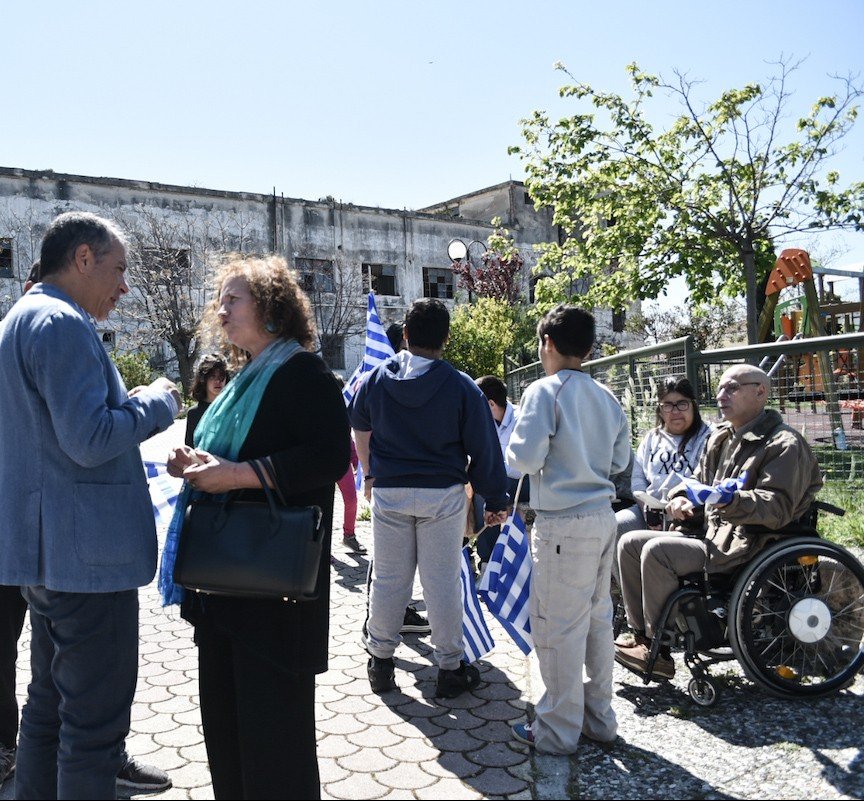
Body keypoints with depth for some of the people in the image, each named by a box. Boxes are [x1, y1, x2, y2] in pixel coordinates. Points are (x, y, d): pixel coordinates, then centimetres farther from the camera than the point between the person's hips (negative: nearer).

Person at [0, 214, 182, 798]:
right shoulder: (62, 323, -16)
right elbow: (89, 440, -24)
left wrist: (131, 405, 15)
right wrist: (156, 403, -9)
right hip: (87, 552, -11)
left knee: (50, 707, 20)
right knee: (94, 725, -1)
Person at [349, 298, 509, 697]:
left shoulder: (377, 378, 0)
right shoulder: (461, 386, -9)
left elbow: (360, 427, 18)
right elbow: (484, 449, -6)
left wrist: (370, 473, 35)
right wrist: (495, 500, 3)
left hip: (388, 492, 2)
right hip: (442, 495, -2)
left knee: (388, 578, 12)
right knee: (442, 582, 5)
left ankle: (380, 661, 24)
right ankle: (450, 668, 16)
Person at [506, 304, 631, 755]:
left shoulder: (545, 392, -11)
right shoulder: (607, 398, 10)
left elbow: (525, 458, -17)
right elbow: (620, 460, 16)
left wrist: (517, 445, 4)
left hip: (562, 523, -8)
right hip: (603, 517, 8)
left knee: (557, 627, 2)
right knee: (597, 619, 17)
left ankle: (558, 732, 14)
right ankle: (599, 719, 29)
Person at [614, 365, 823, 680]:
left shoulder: (784, 444, -9)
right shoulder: (720, 438, 17)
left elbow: (778, 509, -20)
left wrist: (732, 501, -38)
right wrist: (682, 498, 0)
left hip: (747, 545, -9)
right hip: (712, 535, 9)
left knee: (657, 551, -27)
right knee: (630, 543, -3)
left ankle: (658, 652, -15)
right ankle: (643, 636, 0)